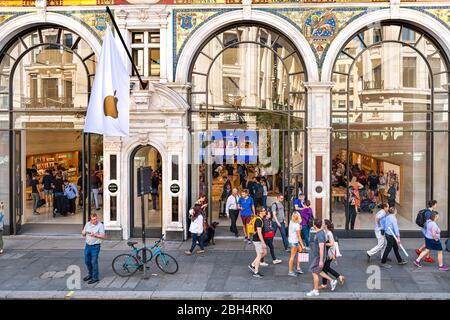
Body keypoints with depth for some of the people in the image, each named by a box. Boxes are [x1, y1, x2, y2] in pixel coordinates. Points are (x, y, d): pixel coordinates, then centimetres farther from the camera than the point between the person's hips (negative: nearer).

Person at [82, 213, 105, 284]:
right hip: (87, 245, 6)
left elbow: (103, 236, -14)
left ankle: (95, 277, 8)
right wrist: (84, 233, -10)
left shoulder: (100, 225, -10)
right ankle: (90, 274, 35)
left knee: (94, 262, -4)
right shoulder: (87, 224, 7)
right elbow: (83, 234, 14)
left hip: (95, 246, -6)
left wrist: (95, 235, -26)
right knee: (87, 261, 15)